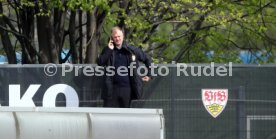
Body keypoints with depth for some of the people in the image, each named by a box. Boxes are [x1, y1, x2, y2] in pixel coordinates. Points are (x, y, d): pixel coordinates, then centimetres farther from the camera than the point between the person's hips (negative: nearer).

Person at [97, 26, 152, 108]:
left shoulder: (132, 50, 3)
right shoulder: (107, 51, 6)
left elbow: (147, 59, 15)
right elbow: (99, 62, -8)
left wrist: (148, 75, 11)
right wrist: (109, 50, -12)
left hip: (127, 88, 0)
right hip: (112, 88, 0)